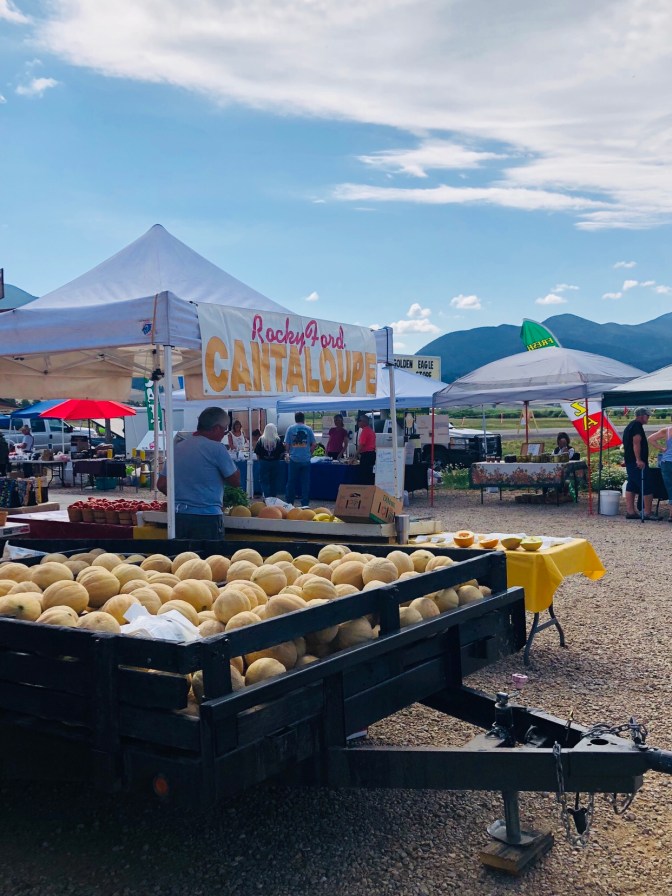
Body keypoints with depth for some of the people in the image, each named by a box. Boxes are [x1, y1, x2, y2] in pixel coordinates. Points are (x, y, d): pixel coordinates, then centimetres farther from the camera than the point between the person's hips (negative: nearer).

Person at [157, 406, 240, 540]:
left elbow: (162, 485, 10)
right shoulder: (216, 448, -8)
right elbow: (235, 481, -2)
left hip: (178, 516, 6)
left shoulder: (178, 447, 10)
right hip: (206, 517, -6)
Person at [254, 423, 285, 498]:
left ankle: (267, 497, -3)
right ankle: (274, 497, 16)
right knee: (275, 481, 12)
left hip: (264, 463, -1)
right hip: (275, 463, 1)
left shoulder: (261, 440, -6)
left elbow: (257, 453, -3)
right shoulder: (278, 440, -5)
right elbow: (282, 453, -1)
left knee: (264, 482, 4)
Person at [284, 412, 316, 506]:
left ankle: (289, 503, 12)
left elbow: (286, 445, -1)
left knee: (291, 482, 7)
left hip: (294, 459, -1)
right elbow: (314, 444, 2)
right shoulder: (308, 429, 2)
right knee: (305, 482, 6)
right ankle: (305, 503, 7)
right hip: (306, 460, 1)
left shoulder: (290, 429, 0)